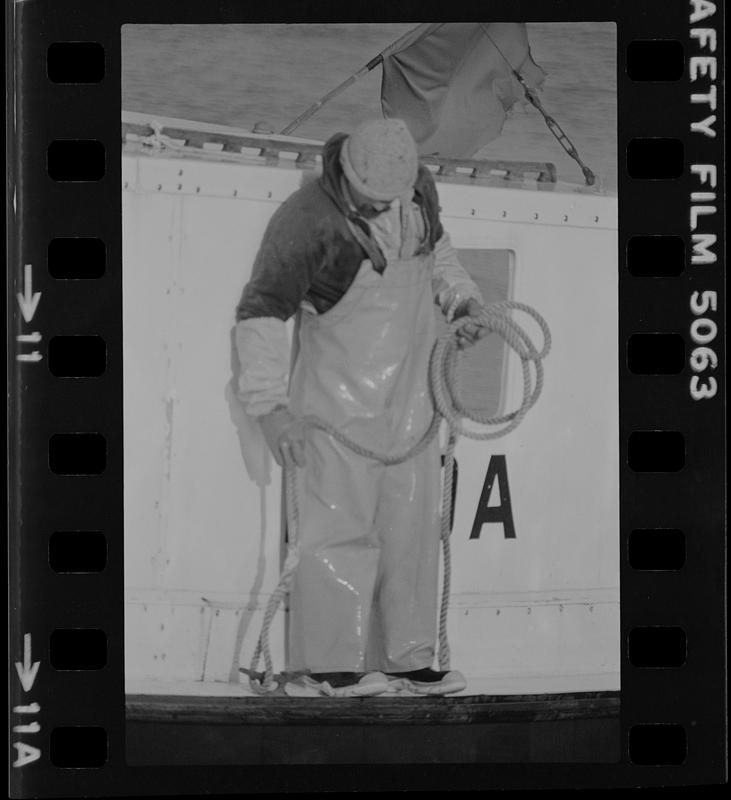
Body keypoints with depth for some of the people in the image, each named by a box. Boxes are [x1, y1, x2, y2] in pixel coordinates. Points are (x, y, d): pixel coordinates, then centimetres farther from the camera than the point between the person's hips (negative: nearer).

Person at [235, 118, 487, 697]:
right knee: (341, 523, -7)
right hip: (341, 396, -6)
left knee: (411, 523, 9)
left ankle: (406, 658, 17)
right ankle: (328, 662, 2)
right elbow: (261, 313, -16)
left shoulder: (420, 187, 0)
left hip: (410, 391, 7)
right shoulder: (308, 219, -20)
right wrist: (271, 405, -23)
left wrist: (462, 296, 8)